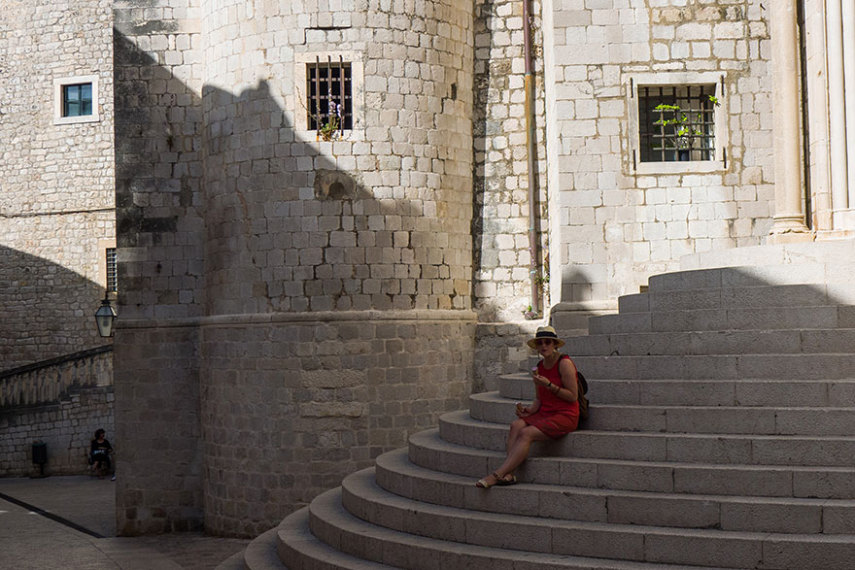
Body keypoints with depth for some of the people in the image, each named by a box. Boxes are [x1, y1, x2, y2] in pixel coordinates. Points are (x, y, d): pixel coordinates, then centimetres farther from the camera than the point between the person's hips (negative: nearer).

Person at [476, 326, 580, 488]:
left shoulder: (565, 363, -8)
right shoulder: (539, 366, 14)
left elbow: (573, 396, -11)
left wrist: (549, 385, -18)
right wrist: (529, 410, -1)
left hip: (565, 416, -7)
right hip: (544, 414, 7)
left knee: (527, 433, -27)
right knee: (516, 425, -21)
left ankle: (496, 475, -30)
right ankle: (508, 474, -33)